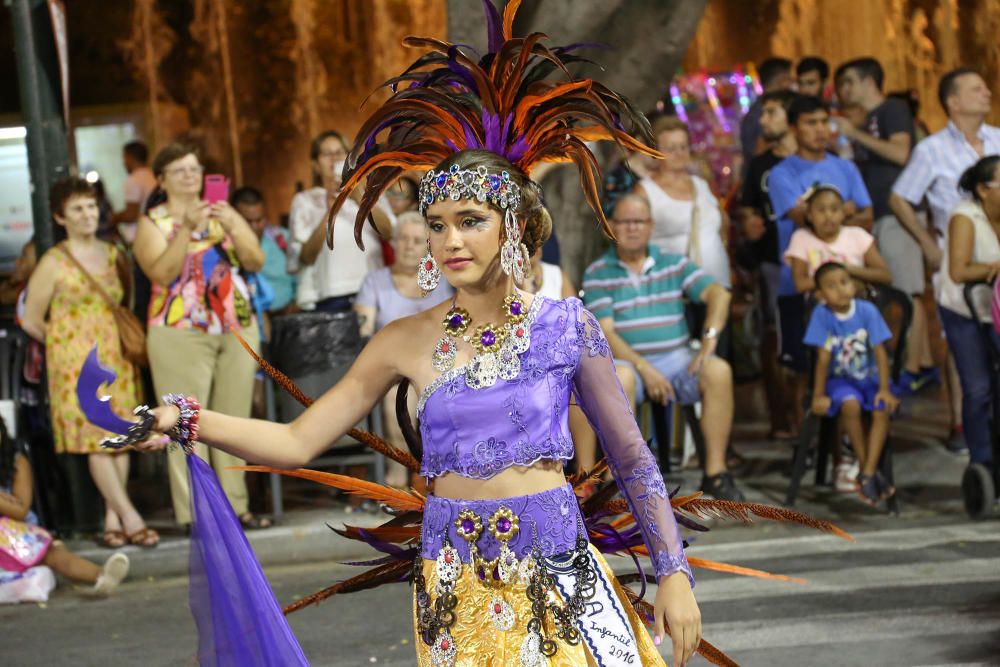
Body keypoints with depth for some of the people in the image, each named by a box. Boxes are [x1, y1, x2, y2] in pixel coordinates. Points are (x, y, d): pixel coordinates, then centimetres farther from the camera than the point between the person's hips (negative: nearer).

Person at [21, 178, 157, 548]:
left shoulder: (114, 255, 10)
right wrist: (66, 341, 5)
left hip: (116, 359, 4)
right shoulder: (53, 263, -2)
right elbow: (31, 321, 0)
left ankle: (113, 518, 6)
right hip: (76, 362, -4)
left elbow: (128, 305, 19)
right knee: (95, 436, -9)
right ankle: (130, 517, -10)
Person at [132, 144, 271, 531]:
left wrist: (231, 229, -11)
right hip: (181, 334, -4)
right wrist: (187, 229, -20)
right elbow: (162, 273, -12)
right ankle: (195, 511, -6)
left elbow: (256, 262, 4)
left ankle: (235, 505, 10)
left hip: (238, 329, 4)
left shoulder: (225, 214, 14)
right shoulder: (153, 223, 3)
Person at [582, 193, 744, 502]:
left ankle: (715, 472, -22)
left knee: (718, 371, -28)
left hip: (676, 357, 3)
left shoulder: (674, 264, 14)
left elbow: (718, 294, 3)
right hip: (627, 360, -3)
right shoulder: (597, 275, 6)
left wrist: (709, 339, -15)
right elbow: (605, 333, -5)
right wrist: (644, 368, -17)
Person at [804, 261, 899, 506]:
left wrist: (884, 389, -15)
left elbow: (880, 352, -8)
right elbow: (823, 357, -11)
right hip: (839, 379, -2)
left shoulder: (867, 310, -9)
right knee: (851, 405, -33)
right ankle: (868, 470, -17)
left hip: (869, 377, 2)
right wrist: (818, 395, -12)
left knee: (882, 409, -28)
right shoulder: (821, 314, -12)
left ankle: (867, 474, -24)